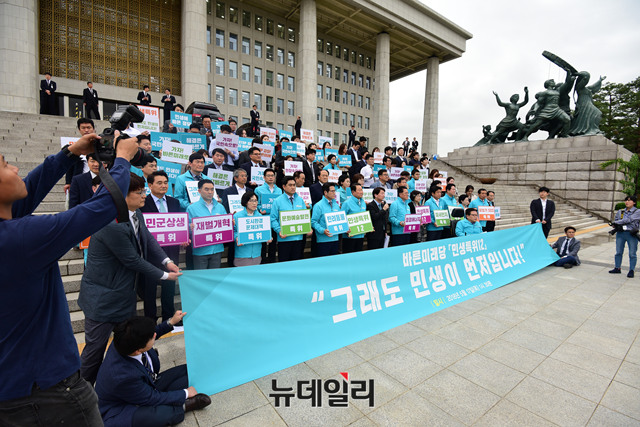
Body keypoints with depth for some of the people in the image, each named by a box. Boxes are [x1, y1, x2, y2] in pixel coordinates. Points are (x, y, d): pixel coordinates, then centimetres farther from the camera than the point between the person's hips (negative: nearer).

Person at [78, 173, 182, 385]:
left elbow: (148, 239, 7)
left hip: (124, 293, 9)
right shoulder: (112, 224, -31)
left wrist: (167, 261, -6)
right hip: (103, 298, -9)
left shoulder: (136, 213, -3)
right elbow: (133, 260, -24)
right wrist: (164, 275, -14)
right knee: (96, 347, 10)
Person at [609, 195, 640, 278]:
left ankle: (631, 270, 8)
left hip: (631, 234, -4)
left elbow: (629, 220, -16)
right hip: (620, 234, 4)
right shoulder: (620, 212, 11)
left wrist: (617, 223, -12)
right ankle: (617, 268, 14)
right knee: (618, 252, 7)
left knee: (632, 254, 1)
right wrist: (615, 225, -8)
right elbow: (614, 222, 12)